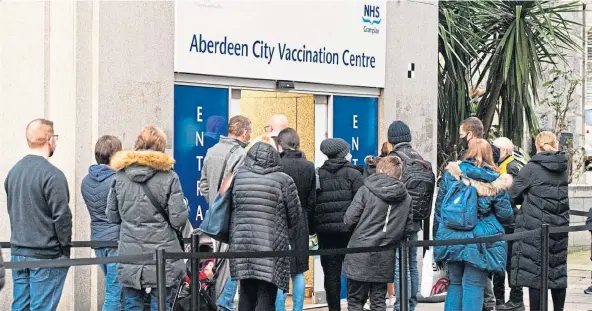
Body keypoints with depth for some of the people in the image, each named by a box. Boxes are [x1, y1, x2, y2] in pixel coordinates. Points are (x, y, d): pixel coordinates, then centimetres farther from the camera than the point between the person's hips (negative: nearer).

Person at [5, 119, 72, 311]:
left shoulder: (14, 171, 8)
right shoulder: (52, 175, -16)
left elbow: (11, 209, 14)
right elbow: (61, 216, -16)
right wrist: (65, 248, -5)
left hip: (18, 252, 7)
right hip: (45, 256, -7)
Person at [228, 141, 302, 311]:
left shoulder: (239, 176, 3)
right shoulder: (283, 180, -6)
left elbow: (231, 209, 9)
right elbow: (295, 216, 0)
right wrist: (285, 233, 18)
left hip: (242, 244, 4)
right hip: (272, 247, -4)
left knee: (246, 296, 14)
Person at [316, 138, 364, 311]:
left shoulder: (318, 175, 5)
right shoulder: (352, 174, -2)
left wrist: (313, 227, 10)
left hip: (325, 230, 2)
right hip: (349, 230, -2)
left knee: (331, 274, 6)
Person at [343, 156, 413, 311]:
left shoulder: (366, 190, -8)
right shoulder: (406, 198, 4)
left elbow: (349, 220, -9)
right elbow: (408, 229, 4)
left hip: (360, 257, -3)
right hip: (385, 260, 3)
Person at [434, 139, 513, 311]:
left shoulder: (451, 174, 3)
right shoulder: (495, 182, -4)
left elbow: (439, 205, 8)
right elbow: (505, 214, 1)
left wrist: (439, 233, 17)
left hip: (451, 237, 3)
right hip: (480, 241, -3)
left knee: (455, 283, 15)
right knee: (473, 286, -1)